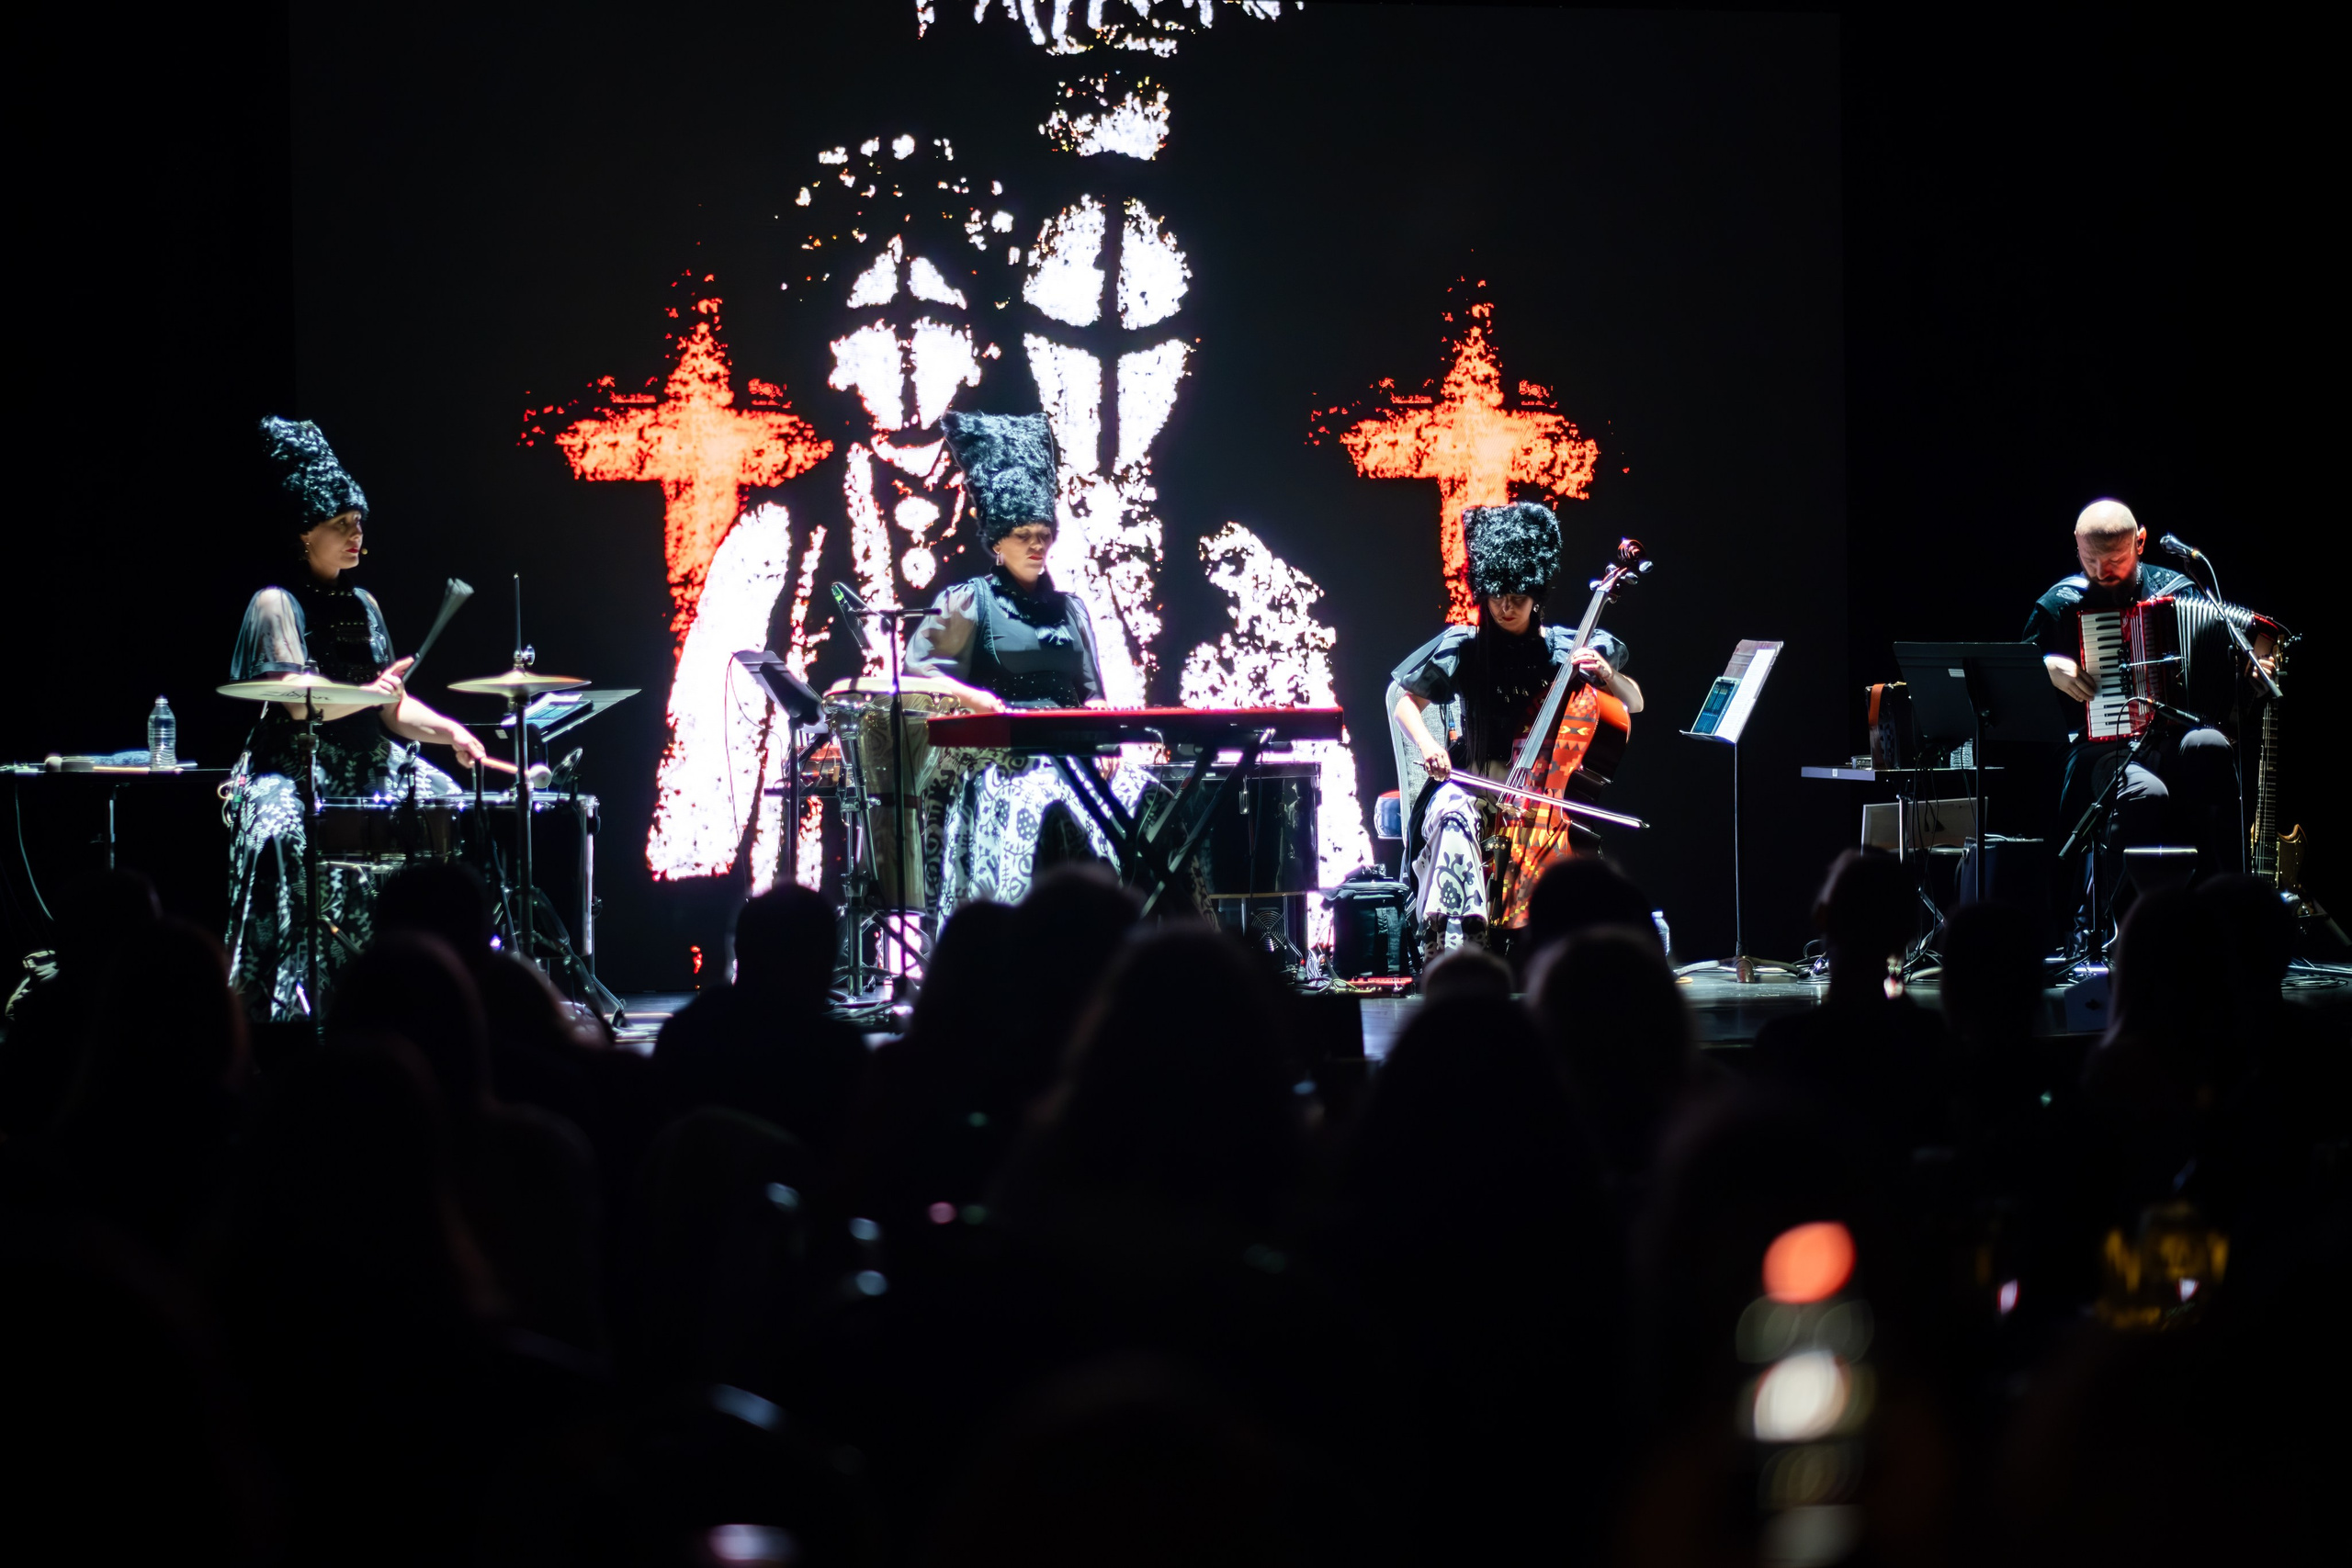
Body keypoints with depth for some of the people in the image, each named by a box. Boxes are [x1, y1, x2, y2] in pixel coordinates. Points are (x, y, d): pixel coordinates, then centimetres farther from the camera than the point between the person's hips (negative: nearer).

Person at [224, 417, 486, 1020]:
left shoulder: (362, 604, 16)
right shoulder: (276, 605, -4)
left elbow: (393, 710, 14)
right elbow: (299, 704, -14)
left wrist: (447, 730, -3)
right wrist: (371, 692, -27)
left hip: (370, 767, 7)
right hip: (296, 772, -7)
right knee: (292, 836, -35)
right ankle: (292, 1009, -29)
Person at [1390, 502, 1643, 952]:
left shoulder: (1564, 649, 5)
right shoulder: (1460, 648, 3)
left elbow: (1634, 704, 10)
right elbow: (1407, 703, 8)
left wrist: (1606, 673, -12)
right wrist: (1427, 744, -13)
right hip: (1470, 785, -1)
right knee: (1454, 814, -35)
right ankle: (1452, 941, -41)